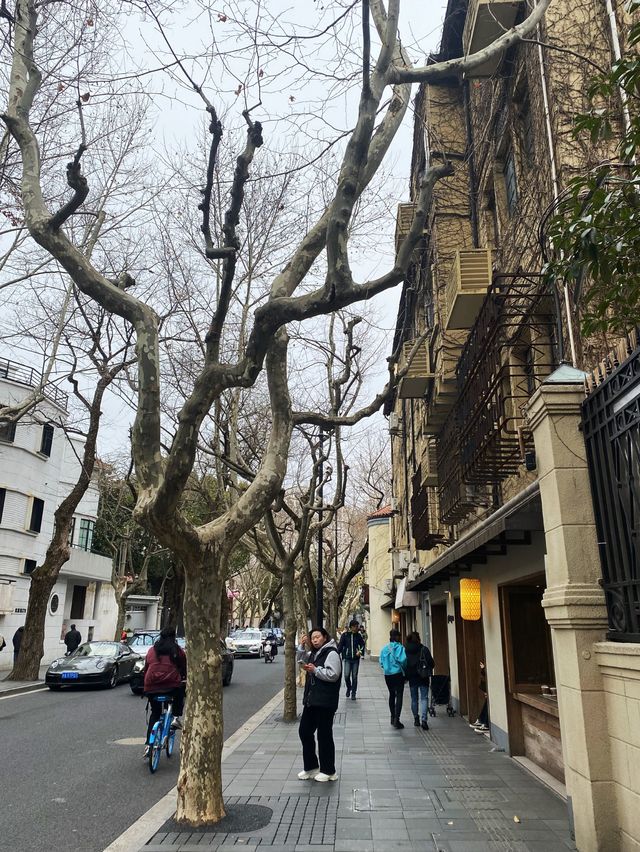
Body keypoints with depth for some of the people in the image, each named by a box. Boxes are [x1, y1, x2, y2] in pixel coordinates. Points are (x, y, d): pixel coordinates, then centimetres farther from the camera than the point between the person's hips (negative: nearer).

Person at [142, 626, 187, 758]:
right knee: (181, 691, 30)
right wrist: (184, 678, 30)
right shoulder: (178, 651, 8)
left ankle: (148, 744, 10)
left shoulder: (151, 650, 17)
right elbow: (184, 668, 13)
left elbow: (145, 669, 21)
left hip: (151, 687, 3)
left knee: (155, 713, 20)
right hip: (172, 685, -3)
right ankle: (176, 718, 15)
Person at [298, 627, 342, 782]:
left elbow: (333, 675, -22)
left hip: (325, 702, -9)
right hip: (311, 700, 9)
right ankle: (311, 767, 25)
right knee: (304, 731, 11)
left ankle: (328, 771, 16)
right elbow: (303, 661, 35)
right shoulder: (314, 653, 16)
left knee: (324, 735, 1)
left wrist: (315, 670, -19)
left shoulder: (331, 653, -12)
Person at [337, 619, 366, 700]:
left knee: (354, 677, 4)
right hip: (347, 658, -2)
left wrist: (360, 651, -5)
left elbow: (362, 644, 13)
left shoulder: (358, 635, 2)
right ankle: (348, 688, 21)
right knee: (346, 675, -9)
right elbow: (340, 646, -2)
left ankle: (353, 693, 18)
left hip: (355, 658, 2)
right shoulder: (345, 635, -5)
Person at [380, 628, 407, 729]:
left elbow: (381, 663, 0)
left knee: (392, 695, 20)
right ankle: (396, 720, -12)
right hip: (398, 674, -5)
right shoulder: (400, 648, -11)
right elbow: (403, 660, -20)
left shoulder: (384, 649, 2)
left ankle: (393, 717, 28)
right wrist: (404, 668, 0)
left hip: (387, 675, 5)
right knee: (399, 696, -3)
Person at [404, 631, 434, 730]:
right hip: (423, 677, -2)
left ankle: (416, 719, 20)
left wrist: (406, 676, 11)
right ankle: (424, 720, -11)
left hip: (412, 678, 2)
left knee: (414, 699, 15)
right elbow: (431, 662, -8)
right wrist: (429, 671, 11)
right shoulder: (424, 649, -10)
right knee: (424, 698, 1)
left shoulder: (405, 650, -4)